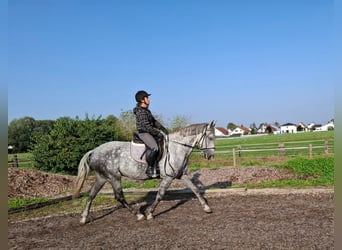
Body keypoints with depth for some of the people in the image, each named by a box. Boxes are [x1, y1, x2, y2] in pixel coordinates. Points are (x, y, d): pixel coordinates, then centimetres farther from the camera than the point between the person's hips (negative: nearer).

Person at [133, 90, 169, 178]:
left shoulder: (146, 110, 15)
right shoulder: (140, 112, -16)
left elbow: (154, 121, 21)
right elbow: (146, 126, -22)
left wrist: (162, 128, 8)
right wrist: (157, 133, -20)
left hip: (150, 133, 11)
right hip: (143, 133, -11)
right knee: (154, 147, -30)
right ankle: (150, 168, -17)